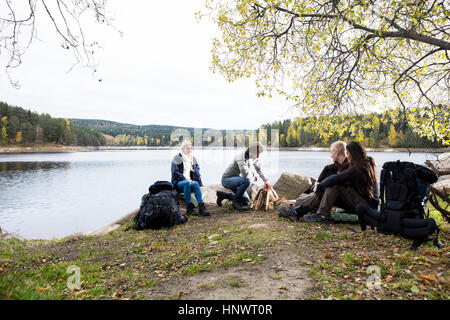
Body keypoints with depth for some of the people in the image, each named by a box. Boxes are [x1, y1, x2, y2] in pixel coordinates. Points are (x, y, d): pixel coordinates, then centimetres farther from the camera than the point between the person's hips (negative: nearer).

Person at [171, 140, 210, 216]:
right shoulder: (177, 158, 3)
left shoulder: (193, 159, 18)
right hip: (179, 183, -3)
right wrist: (185, 179, -15)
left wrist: (200, 185, 2)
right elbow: (175, 173, -6)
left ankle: (201, 206, -39)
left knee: (195, 184, -31)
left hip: (190, 181, 4)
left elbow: (197, 173, 14)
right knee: (187, 183, -37)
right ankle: (189, 208, -34)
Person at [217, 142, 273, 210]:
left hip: (236, 180, 9)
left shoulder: (254, 157, -6)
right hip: (227, 179, -9)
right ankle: (235, 201, -14)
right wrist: (253, 175, -22)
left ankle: (223, 194, 16)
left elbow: (259, 168, 12)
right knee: (247, 181, -35)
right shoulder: (241, 158, -31)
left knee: (246, 202, 6)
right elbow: (245, 174, -44)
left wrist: (265, 180, 5)